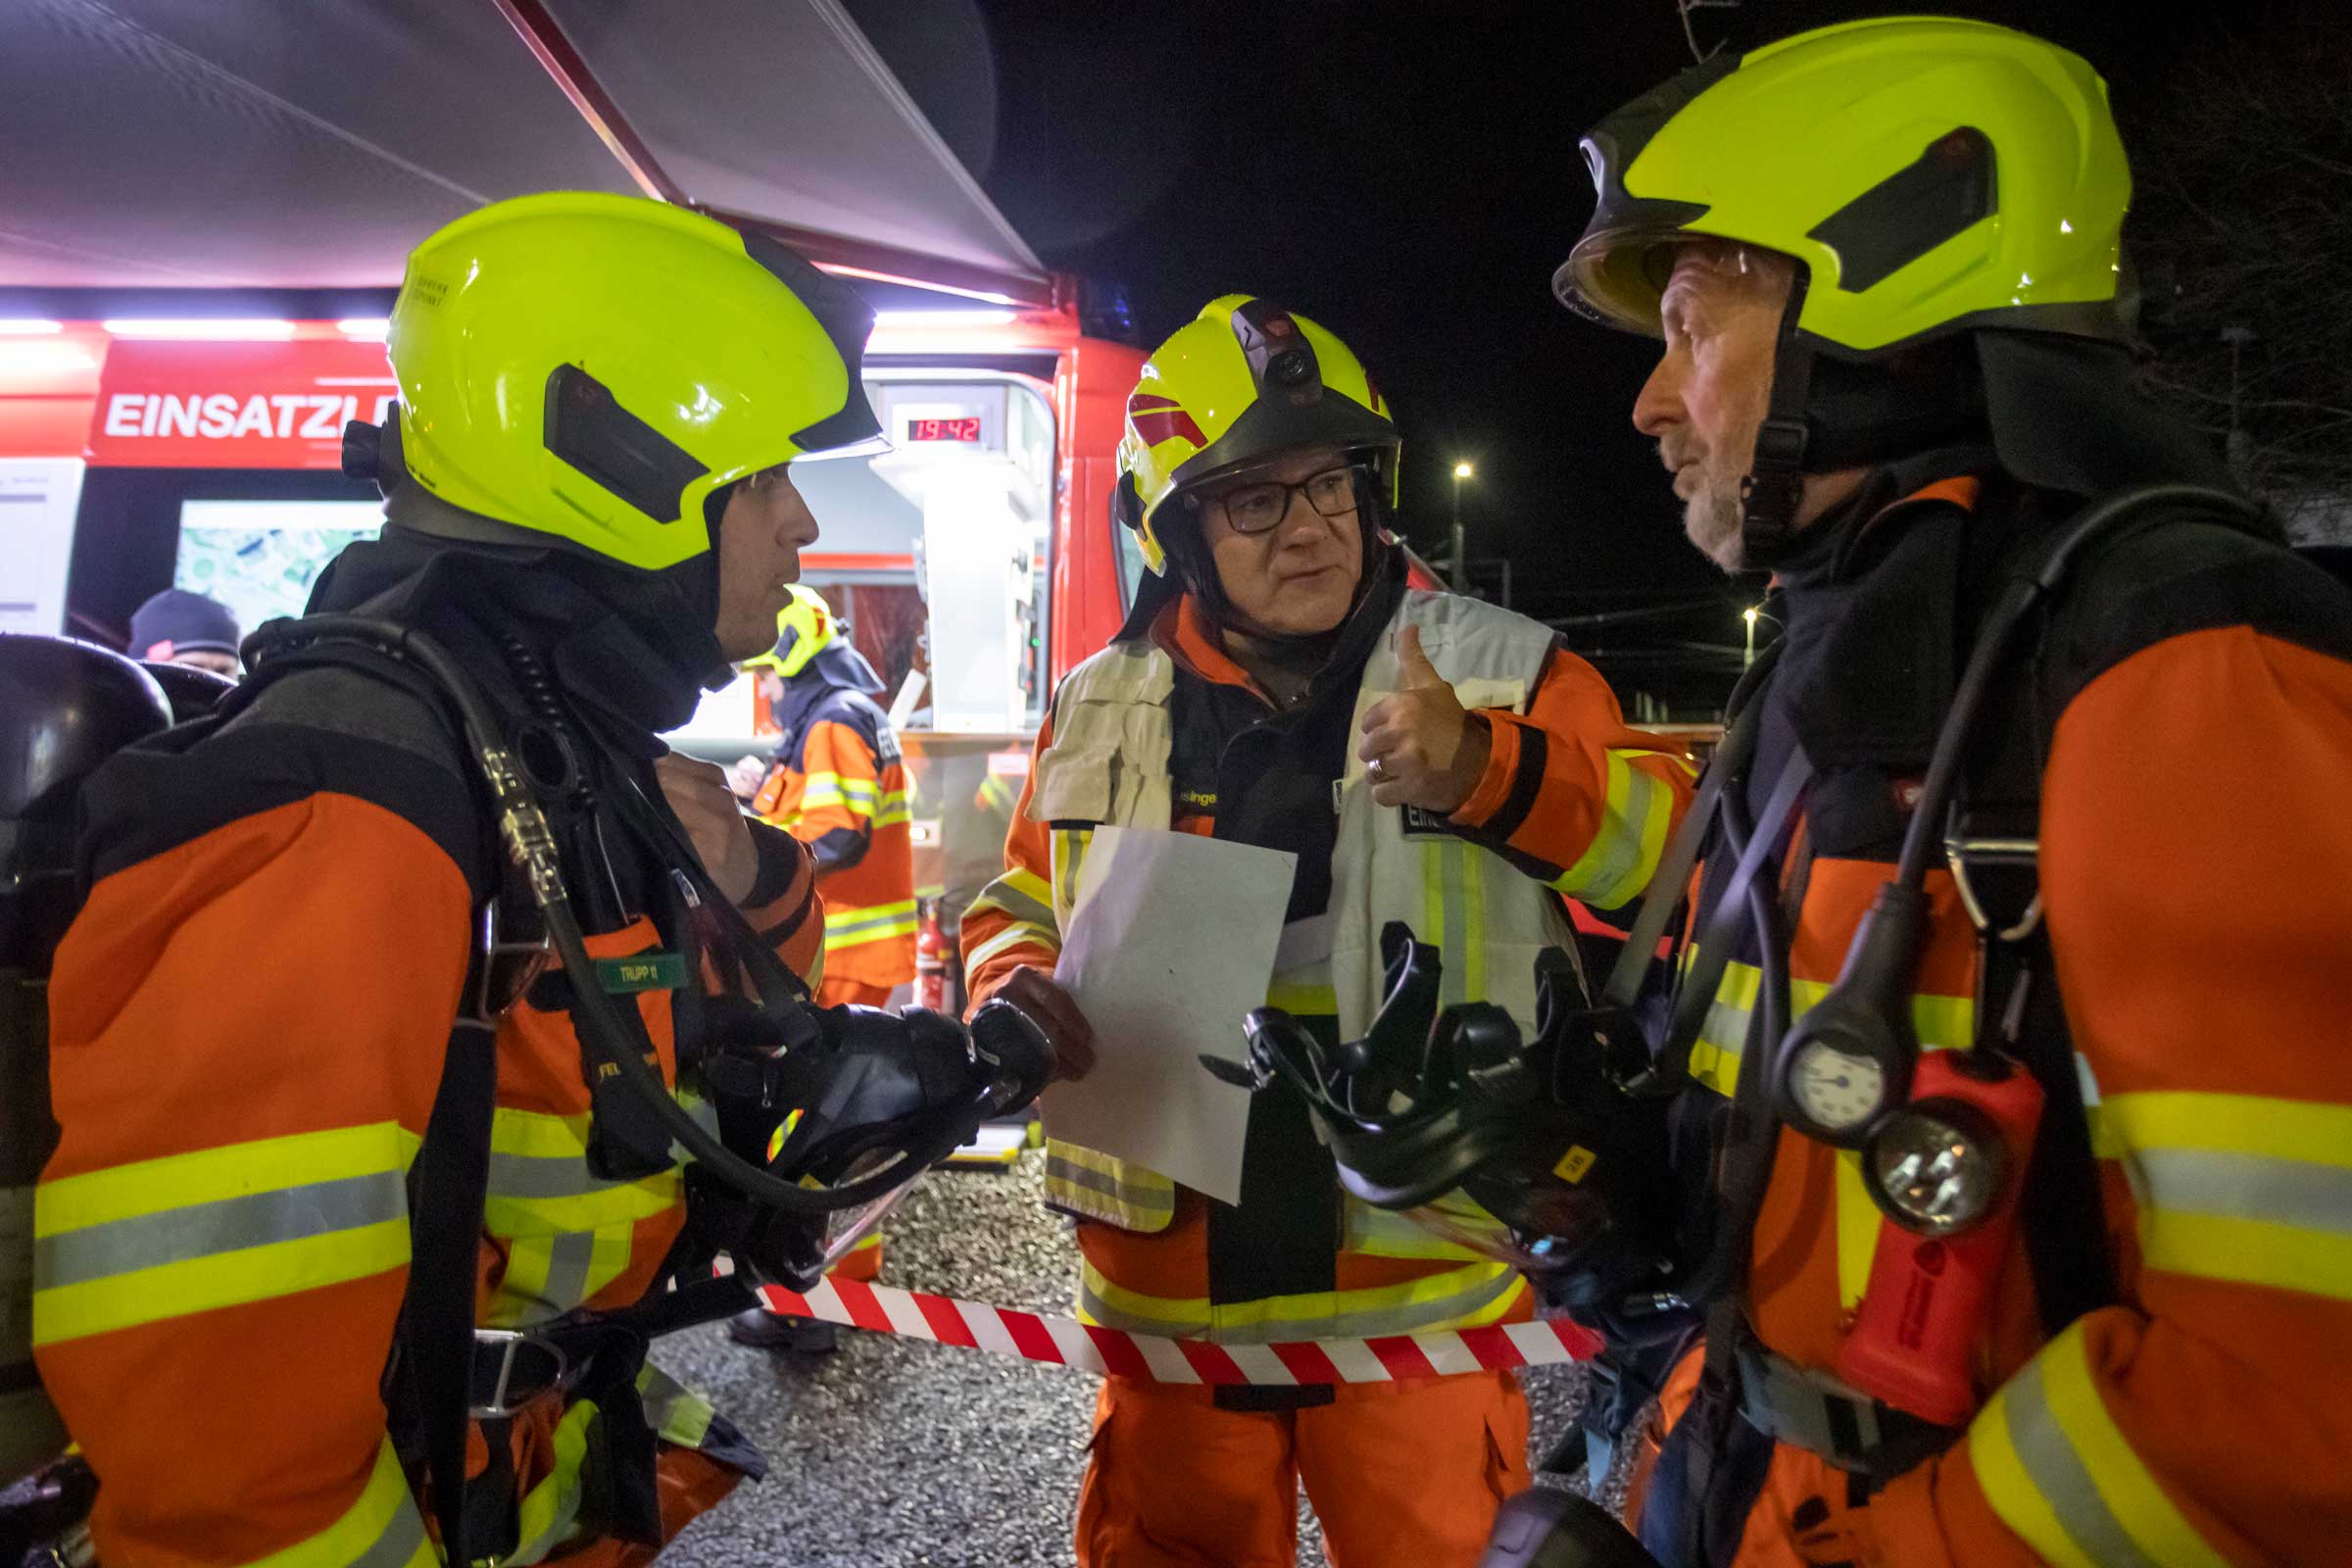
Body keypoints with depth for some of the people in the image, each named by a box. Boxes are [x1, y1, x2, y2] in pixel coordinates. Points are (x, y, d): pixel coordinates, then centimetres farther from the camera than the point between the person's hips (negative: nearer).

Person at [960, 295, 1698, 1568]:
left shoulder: (1503, 676, -4)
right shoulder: (1102, 709, 3)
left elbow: (1685, 853, -10)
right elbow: (1016, 912, 14)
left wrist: (1486, 770, -26)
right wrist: (1018, 991, -8)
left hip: (1420, 1291, -1)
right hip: (1170, 1292, 2)